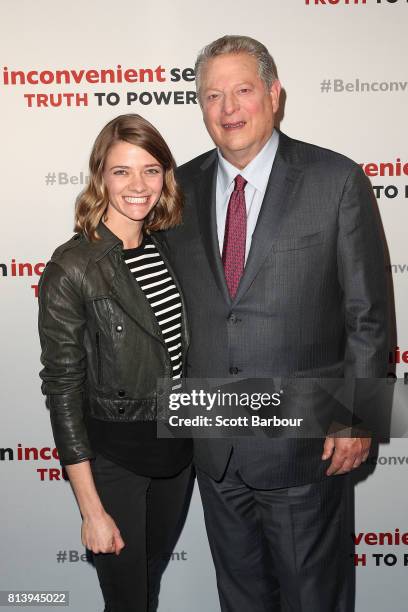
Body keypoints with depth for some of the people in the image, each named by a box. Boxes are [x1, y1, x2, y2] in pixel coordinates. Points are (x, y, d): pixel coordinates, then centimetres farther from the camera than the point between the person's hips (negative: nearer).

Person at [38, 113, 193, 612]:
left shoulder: (169, 249, -1)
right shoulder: (71, 270, -19)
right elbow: (63, 390, -16)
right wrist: (92, 511, -14)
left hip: (178, 444, 5)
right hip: (113, 455, -5)